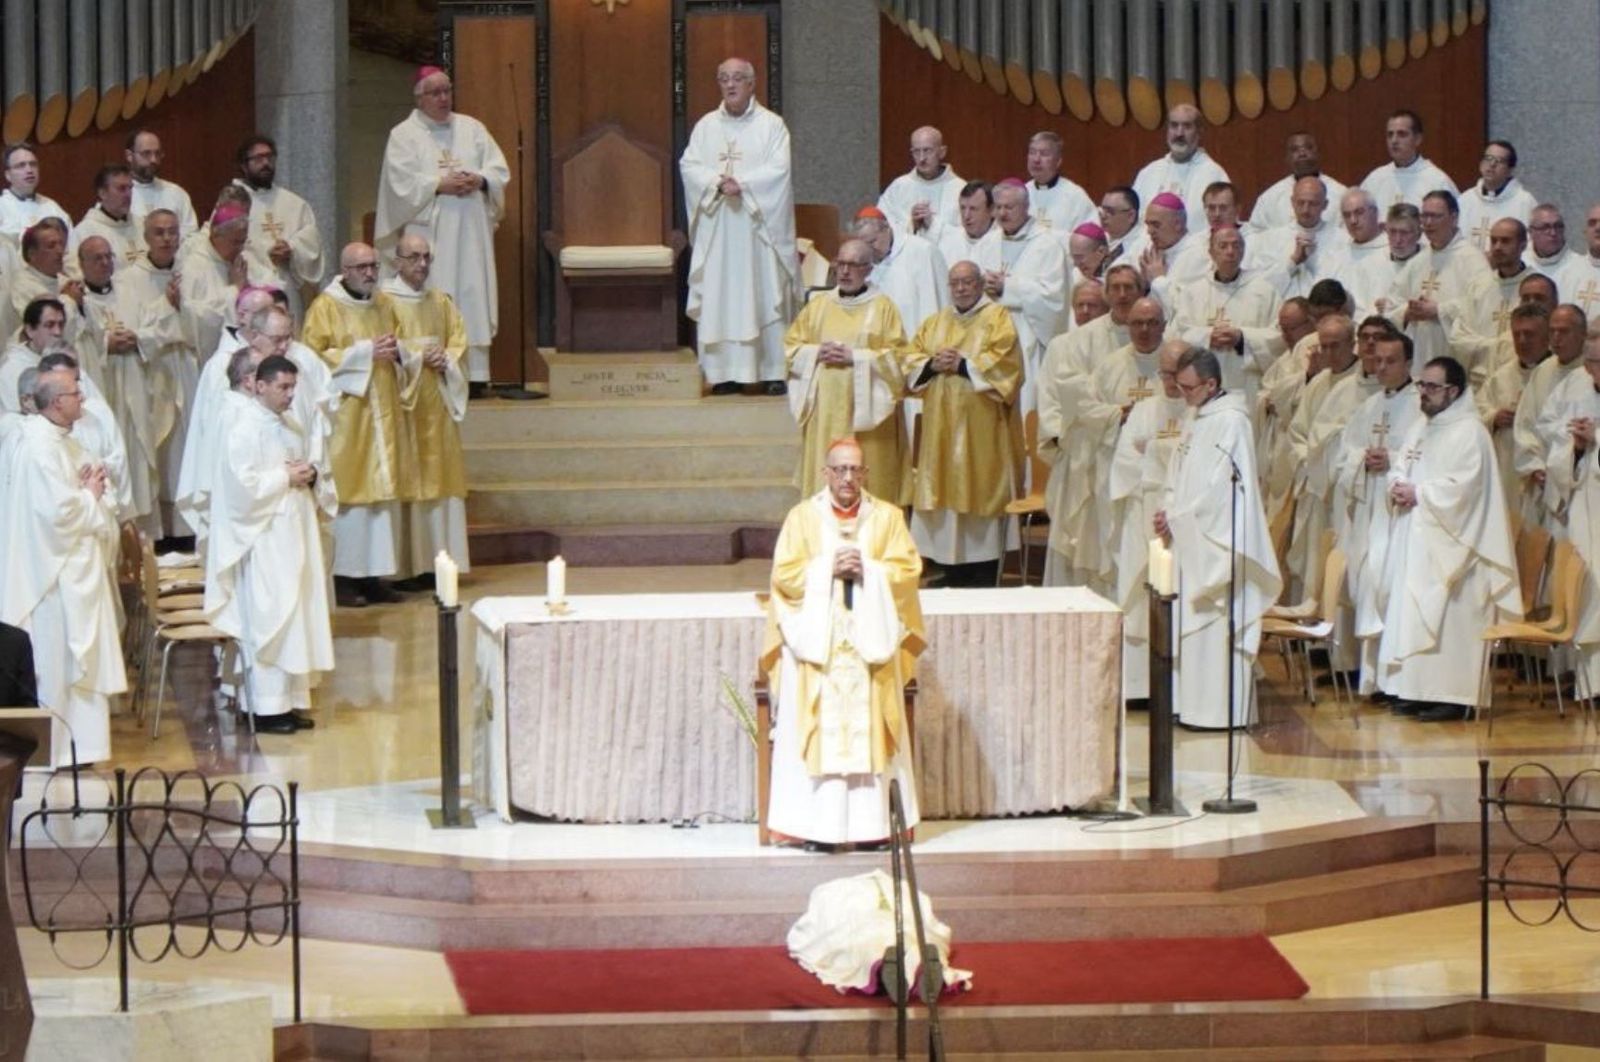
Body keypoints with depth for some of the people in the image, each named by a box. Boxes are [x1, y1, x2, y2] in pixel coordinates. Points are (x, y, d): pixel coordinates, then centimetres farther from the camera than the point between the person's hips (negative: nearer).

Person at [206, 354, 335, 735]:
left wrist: (310, 477, 1)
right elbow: (244, 484, -20)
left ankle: (291, 701, 15)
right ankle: (267, 708, -3)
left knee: (297, 616, 9)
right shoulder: (244, 429, -12)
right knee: (268, 621, -7)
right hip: (263, 542, -9)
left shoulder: (290, 428, 14)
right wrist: (286, 477, -14)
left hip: (294, 536, 9)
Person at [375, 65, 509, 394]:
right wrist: (441, 185, -16)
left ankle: (475, 373, -2)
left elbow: (500, 170, 10)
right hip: (428, 229, -3)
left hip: (470, 231, 3)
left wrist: (479, 180, -10)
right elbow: (402, 181, -7)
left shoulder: (472, 129, 16)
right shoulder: (404, 135, 6)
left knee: (472, 296, -2)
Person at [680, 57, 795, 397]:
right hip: (717, 227, 3)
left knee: (765, 298, -3)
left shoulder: (771, 125, 3)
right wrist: (719, 182, -16)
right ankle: (727, 372, 1)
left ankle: (774, 371, -1)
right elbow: (689, 165, 1)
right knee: (719, 298, -1)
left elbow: (778, 170, -8)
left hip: (757, 227, -3)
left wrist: (742, 184, -18)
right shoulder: (706, 126, 12)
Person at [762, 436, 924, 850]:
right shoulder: (802, 516, 5)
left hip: (869, 641, 1)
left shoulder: (887, 516, 7)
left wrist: (868, 570, -12)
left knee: (869, 731, -2)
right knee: (820, 732, -5)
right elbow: (784, 574, -1)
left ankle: (871, 823, 1)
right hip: (817, 641, -1)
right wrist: (828, 569, -13)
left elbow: (908, 568, 2)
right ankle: (818, 826, -4)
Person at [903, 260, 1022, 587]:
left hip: (980, 428, -5)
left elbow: (1004, 363, -10)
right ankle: (953, 583, 6)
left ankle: (983, 586, -2)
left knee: (980, 495, -6)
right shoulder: (934, 323, 18)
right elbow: (911, 361, 12)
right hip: (941, 428, 5)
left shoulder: (997, 319, 2)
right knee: (947, 494, 2)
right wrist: (932, 365, -8)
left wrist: (962, 365, -12)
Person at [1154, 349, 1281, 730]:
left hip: (1218, 538, -9)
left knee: (1216, 624, -7)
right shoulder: (1195, 419, 14)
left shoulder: (1231, 422, -14)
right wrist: (1166, 510, 1)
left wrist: (1176, 518, -12)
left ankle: (1221, 709, -4)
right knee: (1189, 622, 10)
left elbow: (1219, 487, -18)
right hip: (1190, 539, 9)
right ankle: (1193, 702, 15)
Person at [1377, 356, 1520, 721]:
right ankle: (1418, 690, 11)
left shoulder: (1470, 432, -10)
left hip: (1448, 544, -9)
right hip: (1414, 538, 9)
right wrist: (1396, 486, -3)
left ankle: (1451, 695, -9)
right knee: (1412, 612, 7)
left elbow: (1461, 486, -18)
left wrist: (1417, 494, -14)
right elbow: (1401, 468, 20)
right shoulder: (1420, 428, 17)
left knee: (1446, 617, -10)